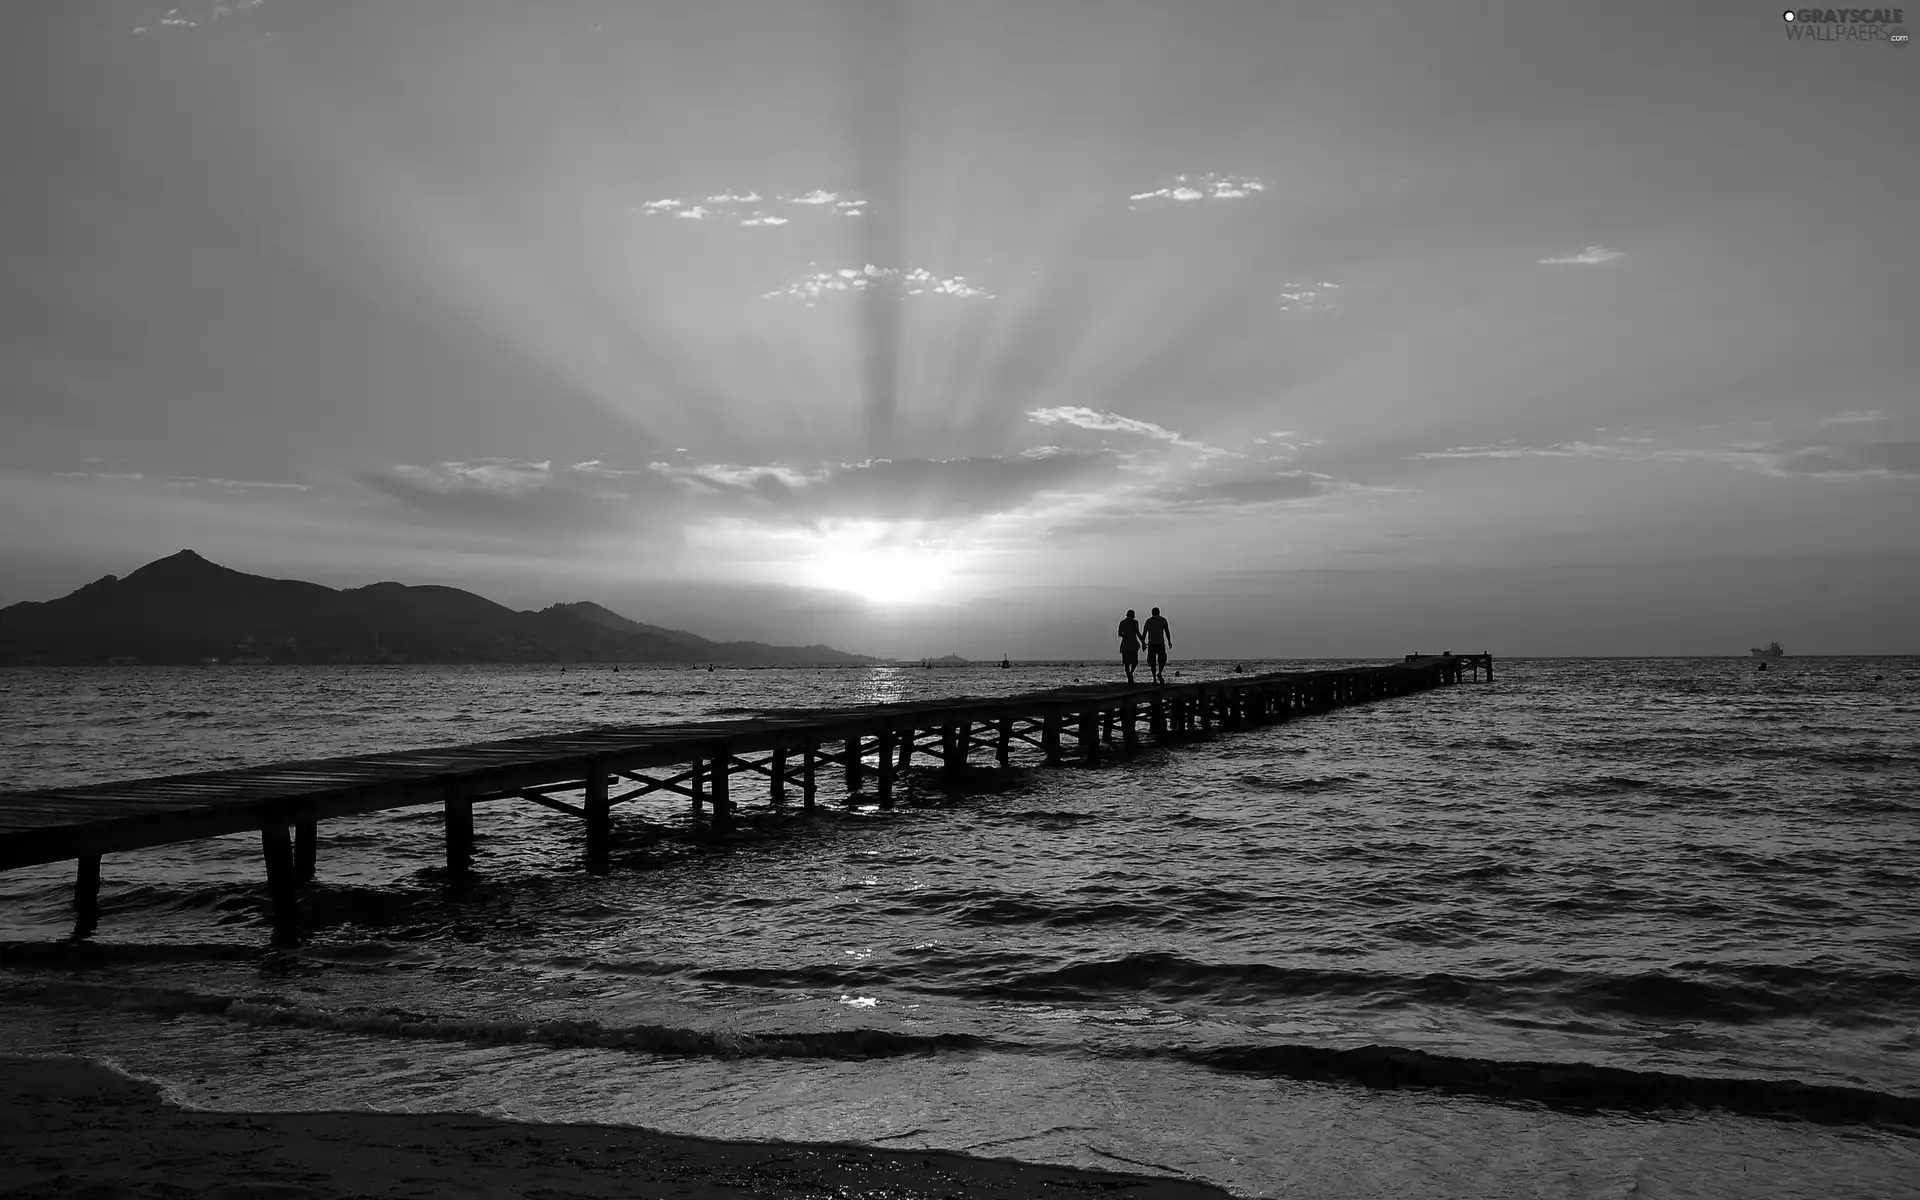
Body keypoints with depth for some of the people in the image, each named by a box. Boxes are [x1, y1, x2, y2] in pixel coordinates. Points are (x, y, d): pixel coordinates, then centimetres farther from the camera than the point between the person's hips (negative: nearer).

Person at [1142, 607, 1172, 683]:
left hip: (1151, 643, 2)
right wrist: (1169, 641, -5)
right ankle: (1160, 673, -17)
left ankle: (1155, 679, -1)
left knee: (1152, 662, 6)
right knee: (1162, 660, 9)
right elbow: (1167, 631, -5)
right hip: (1161, 643, -2)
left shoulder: (1148, 621, 9)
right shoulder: (1163, 620, 4)